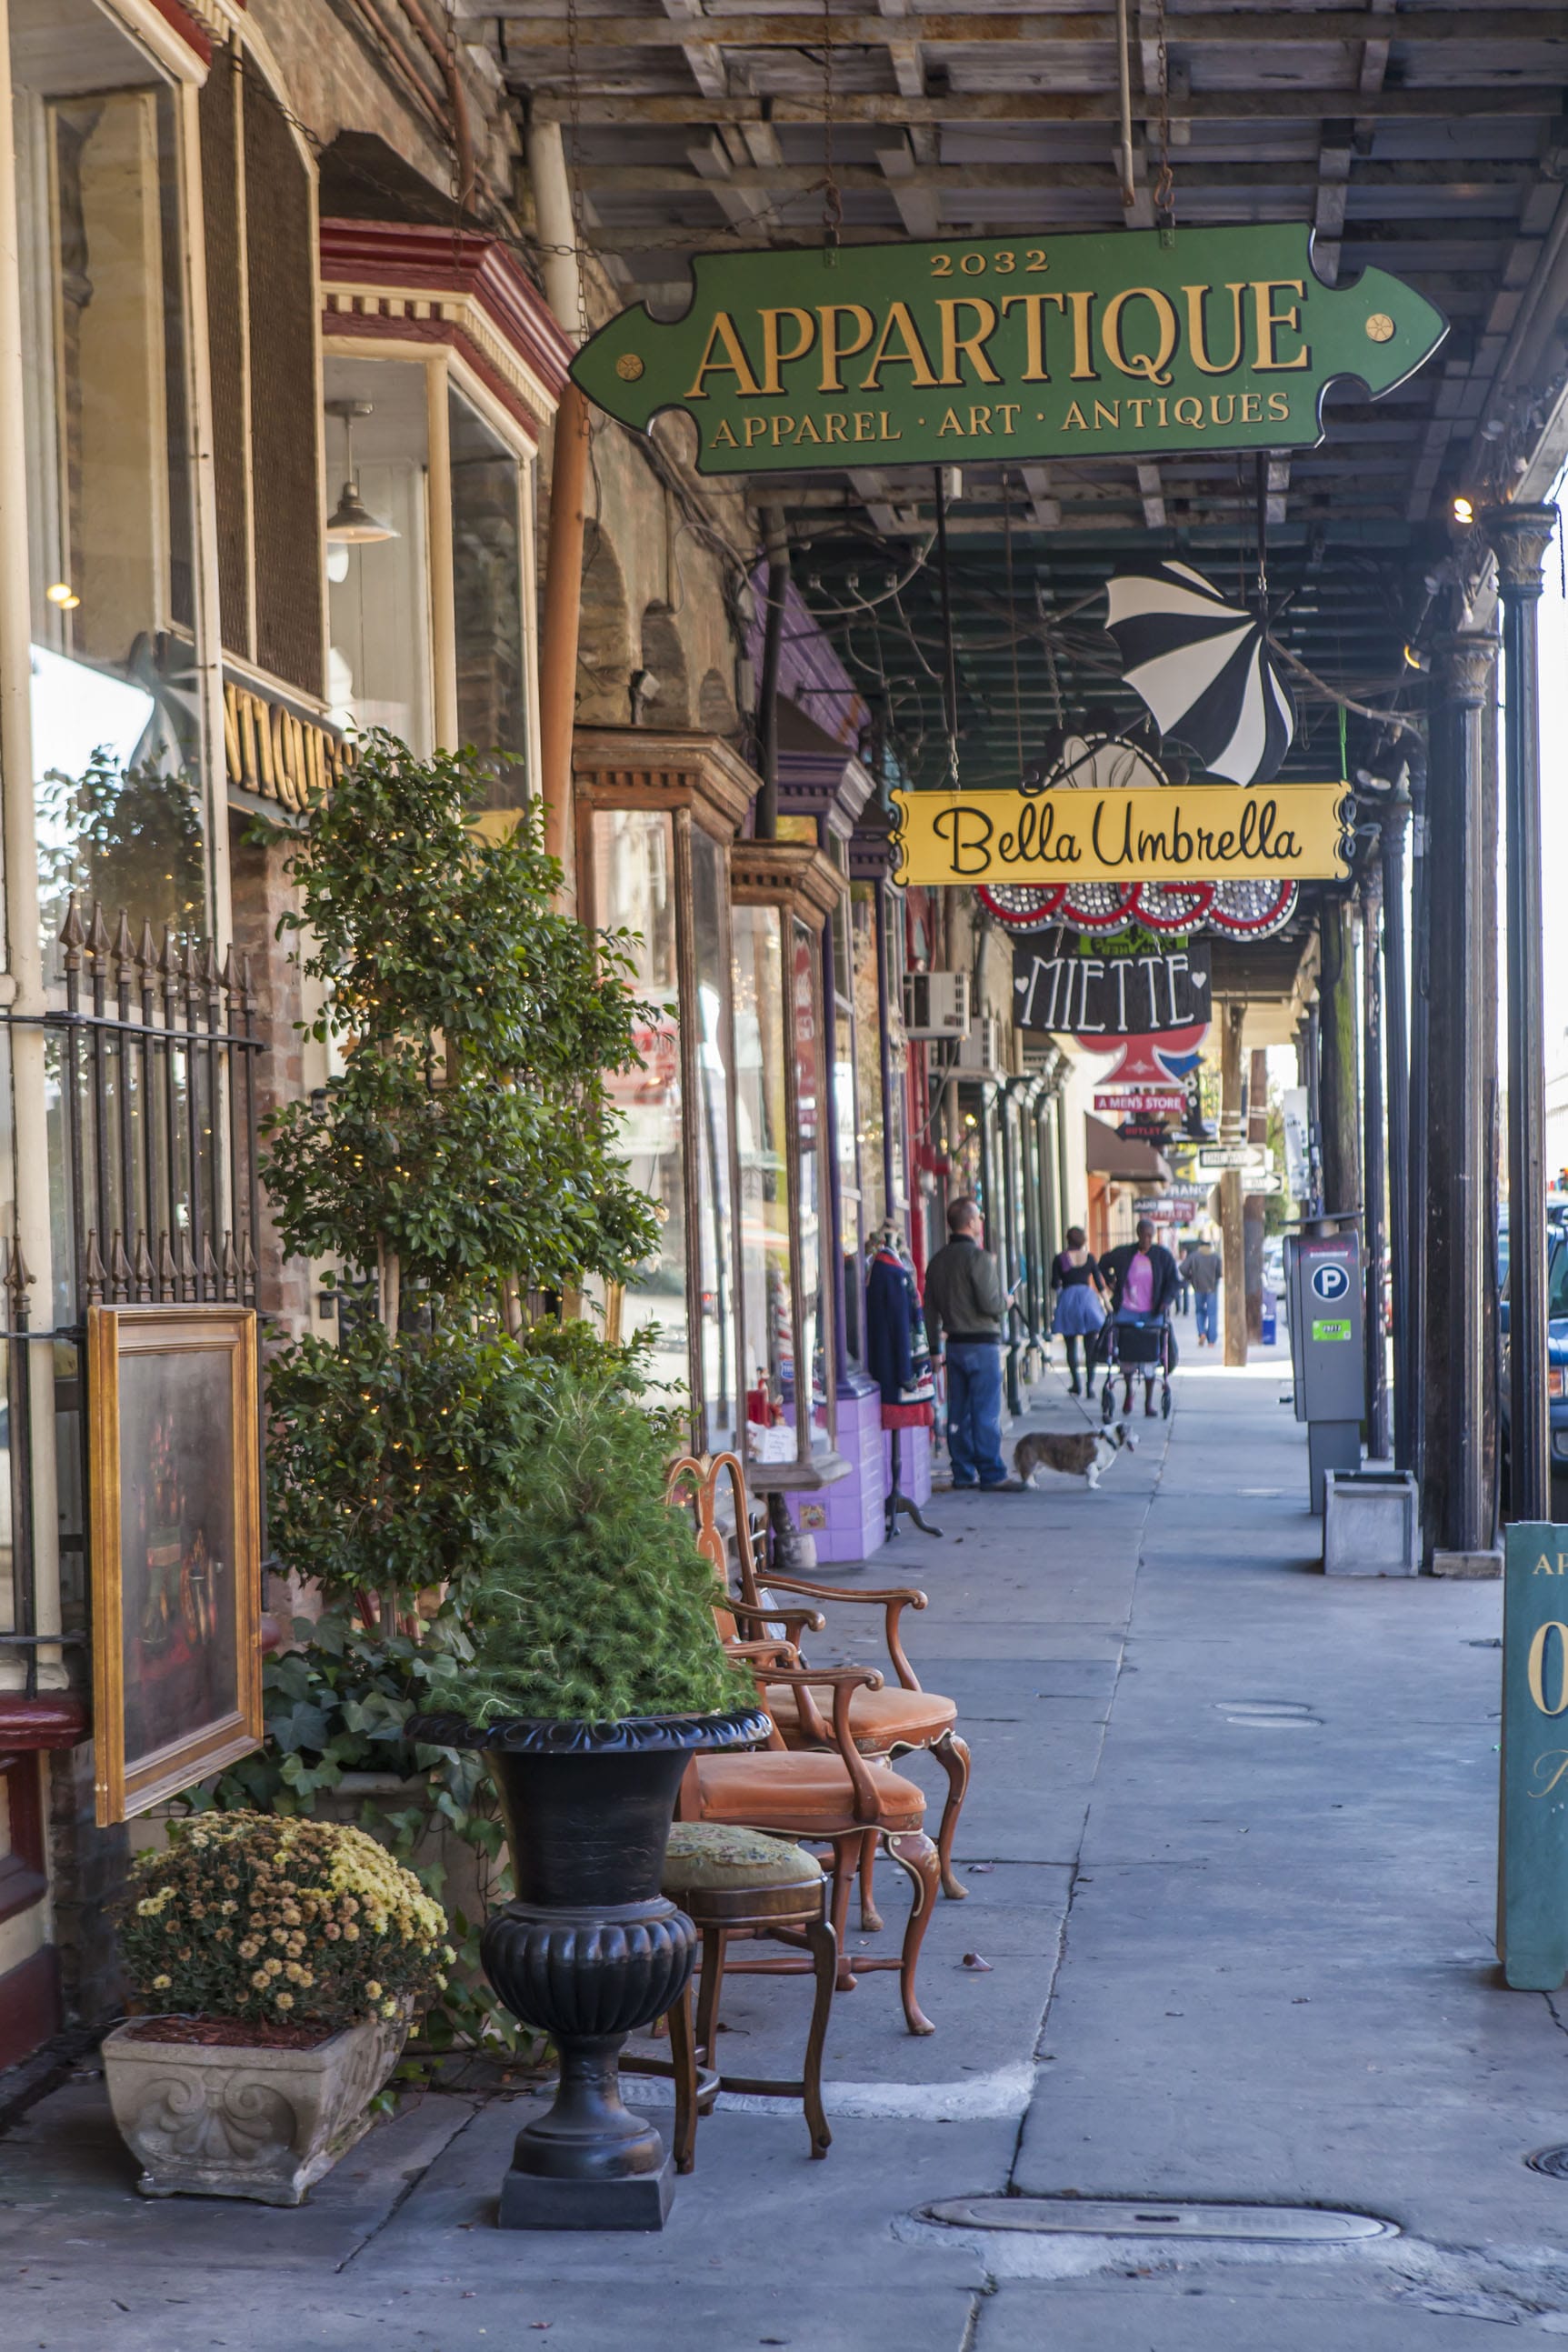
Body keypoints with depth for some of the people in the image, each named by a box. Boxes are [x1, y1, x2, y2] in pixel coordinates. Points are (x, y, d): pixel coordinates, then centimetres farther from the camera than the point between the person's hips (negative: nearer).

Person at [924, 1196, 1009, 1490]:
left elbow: (930, 1307, 12)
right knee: (986, 1411, -3)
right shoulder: (979, 1258, -14)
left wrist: (935, 1343, 16)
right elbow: (990, 1304, -19)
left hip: (954, 1342, 7)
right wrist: (1005, 1301, 2)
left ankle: (962, 1473, 11)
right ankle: (990, 1473, -1)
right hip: (981, 1342, -7)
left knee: (958, 1411, 9)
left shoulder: (937, 1261, 9)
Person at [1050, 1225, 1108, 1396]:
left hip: (1067, 1299, -1)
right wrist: (1106, 1303, 12)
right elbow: (1099, 1283, 4)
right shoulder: (1090, 1257, 2)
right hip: (1087, 1297, 1)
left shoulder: (1060, 1258, -2)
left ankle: (1077, 1384, 1)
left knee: (1071, 1345, 7)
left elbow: (1055, 1284, -3)